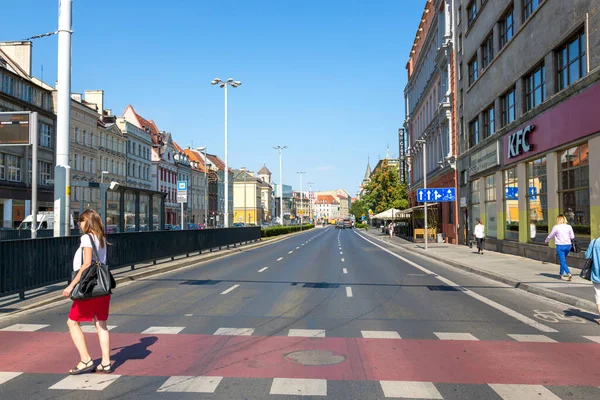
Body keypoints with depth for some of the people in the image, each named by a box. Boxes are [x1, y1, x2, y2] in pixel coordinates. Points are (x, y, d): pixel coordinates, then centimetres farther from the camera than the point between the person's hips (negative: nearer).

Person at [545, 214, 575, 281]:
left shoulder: (556, 227, -8)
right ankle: (561, 274, 28)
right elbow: (572, 237, 4)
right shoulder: (569, 227, 0)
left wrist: (546, 240, 23)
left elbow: (550, 236, 4)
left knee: (563, 261, -4)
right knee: (563, 260, 20)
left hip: (560, 246, -4)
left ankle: (569, 273, -23)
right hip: (568, 245, 4)